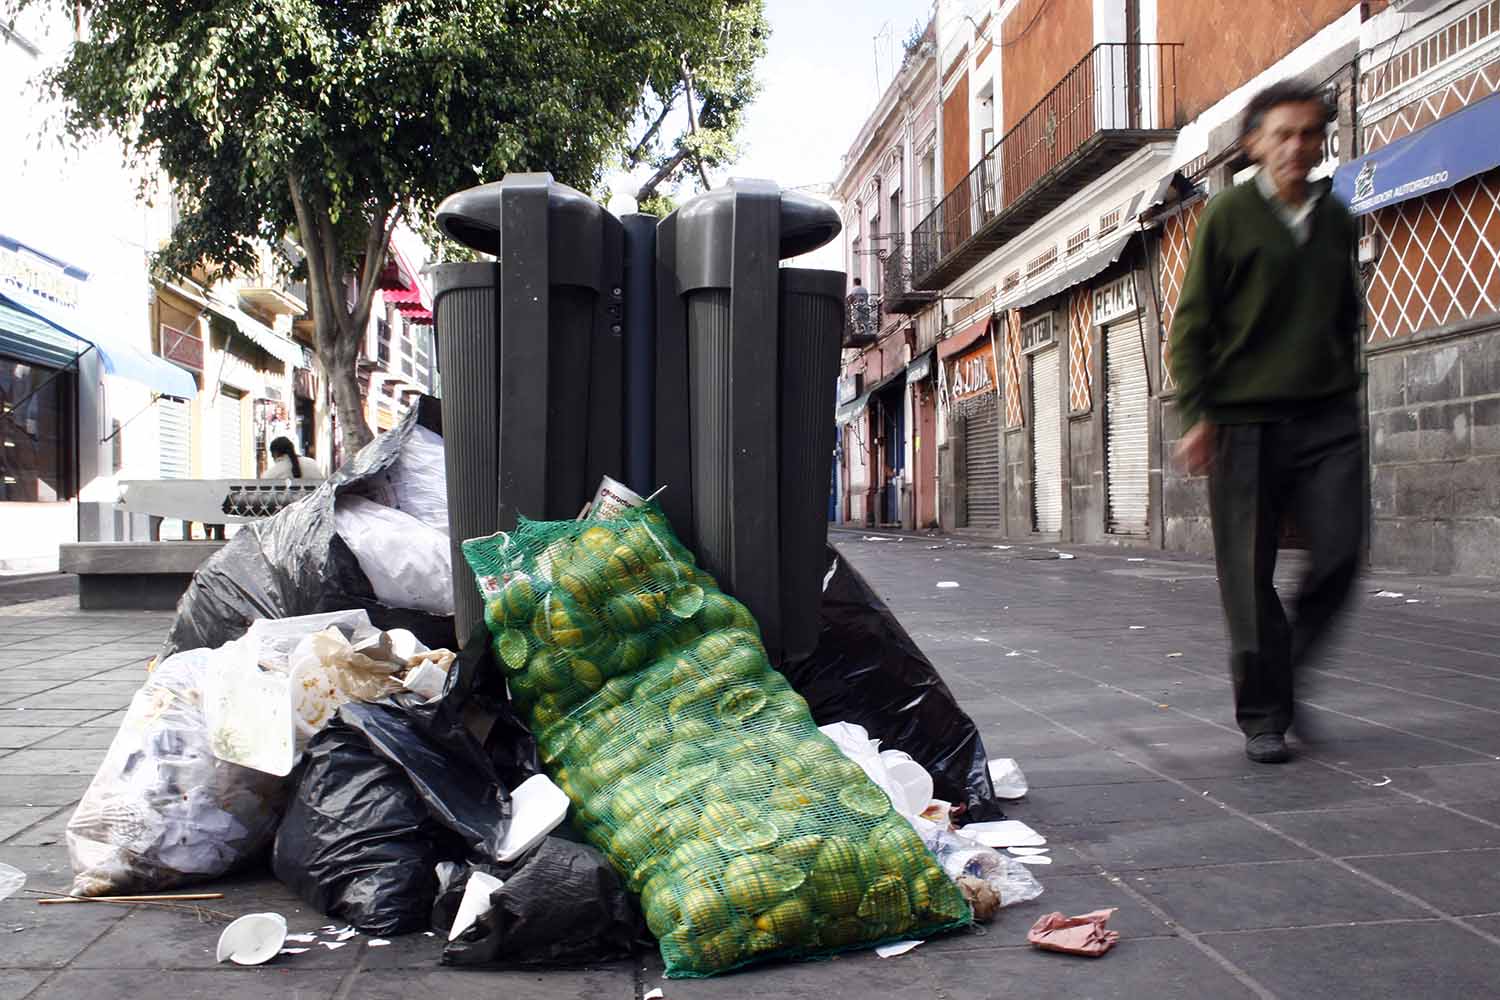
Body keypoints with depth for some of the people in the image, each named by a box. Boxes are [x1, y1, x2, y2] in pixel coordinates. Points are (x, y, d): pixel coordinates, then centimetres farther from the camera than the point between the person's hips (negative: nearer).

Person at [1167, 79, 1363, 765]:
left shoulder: (1338, 221, 15)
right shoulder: (1229, 216, 1)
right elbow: (1191, 324, -2)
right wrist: (1196, 415, -9)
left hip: (1326, 419, 4)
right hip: (1245, 420, -4)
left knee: (1339, 555, -7)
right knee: (1250, 573, 0)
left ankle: (1286, 667, 18)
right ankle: (1262, 714, 12)